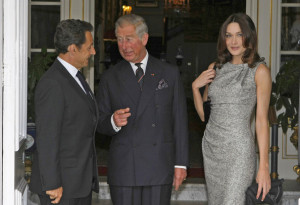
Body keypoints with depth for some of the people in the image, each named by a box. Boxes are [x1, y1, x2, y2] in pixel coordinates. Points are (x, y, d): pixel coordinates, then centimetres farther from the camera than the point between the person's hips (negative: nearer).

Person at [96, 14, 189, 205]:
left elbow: (179, 121, 6)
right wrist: (113, 122, -17)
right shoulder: (110, 78, 7)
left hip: (159, 167, 0)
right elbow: (100, 123, 7)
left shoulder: (169, 73, 7)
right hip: (123, 168, 0)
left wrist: (181, 163, 2)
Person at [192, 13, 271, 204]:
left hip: (238, 148, -6)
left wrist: (264, 167, -13)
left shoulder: (259, 71, -5)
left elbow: (262, 120, -8)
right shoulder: (215, 68, 11)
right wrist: (195, 87, -1)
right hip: (211, 146, 6)